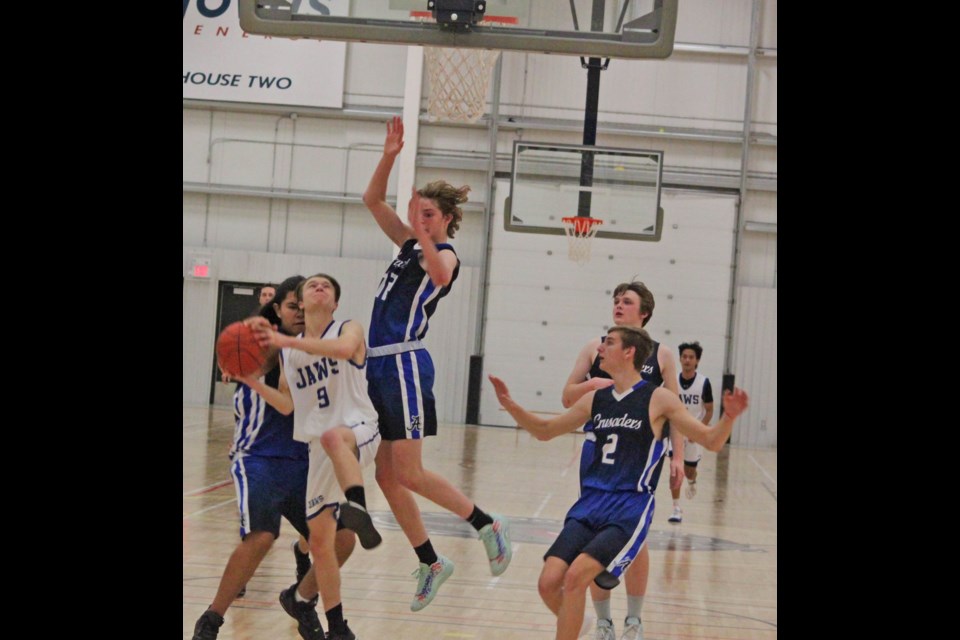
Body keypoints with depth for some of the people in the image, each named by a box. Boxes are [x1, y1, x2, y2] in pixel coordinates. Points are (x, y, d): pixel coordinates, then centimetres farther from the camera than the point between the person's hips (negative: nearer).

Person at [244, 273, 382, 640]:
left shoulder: (349, 329, 0)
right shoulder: (287, 351, 13)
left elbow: (344, 348, -25)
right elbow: (287, 405, 16)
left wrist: (287, 341, -31)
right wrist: (252, 381, -1)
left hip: (360, 433, -5)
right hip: (321, 447, 5)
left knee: (333, 436, -43)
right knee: (320, 539, 4)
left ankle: (359, 510, -63)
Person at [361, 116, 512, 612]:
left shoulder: (443, 254, -7)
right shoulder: (409, 245, 15)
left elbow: (440, 276, -33)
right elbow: (373, 201, 17)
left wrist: (421, 231, -44)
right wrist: (390, 157, 6)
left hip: (405, 365, -9)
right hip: (380, 365, 9)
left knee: (407, 474, -9)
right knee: (386, 476, 8)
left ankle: (489, 525, 4)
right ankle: (430, 564, 16)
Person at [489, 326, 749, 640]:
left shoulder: (658, 399, -3)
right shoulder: (596, 399, 12)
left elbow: (711, 440, -4)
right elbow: (545, 430, 23)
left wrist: (729, 417, -24)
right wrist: (509, 404, 9)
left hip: (630, 508, -5)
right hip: (590, 503, 5)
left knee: (575, 577, -22)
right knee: (549, 583, -10)